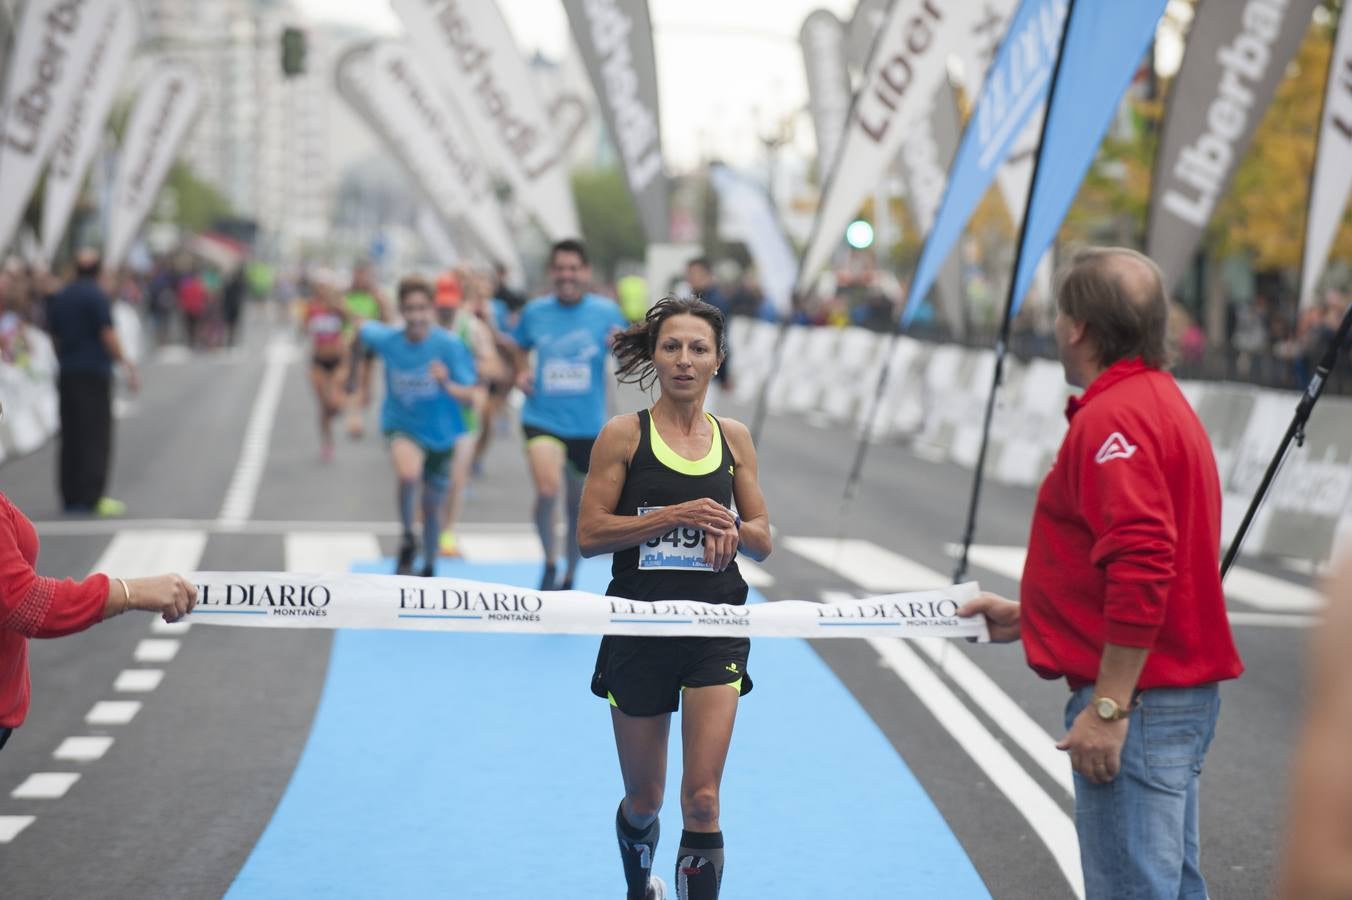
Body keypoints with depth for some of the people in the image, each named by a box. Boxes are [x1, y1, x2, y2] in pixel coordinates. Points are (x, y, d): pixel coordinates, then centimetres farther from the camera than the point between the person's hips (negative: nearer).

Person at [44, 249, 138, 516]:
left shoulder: (59, 298, 11)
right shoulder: (97, 296, -10)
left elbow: (55, 336, 15)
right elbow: (108, 335, -15)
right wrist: (125, 363, -8)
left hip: (67, 374, 6)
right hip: (95, 372, -6)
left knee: (71, 436, 10)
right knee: (96, 436, -4)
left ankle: (71, 496, 10)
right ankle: (91, 497, -10)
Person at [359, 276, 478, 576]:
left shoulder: (450, 345, -19)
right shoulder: (387, 339, -13)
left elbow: (470, 396, -22)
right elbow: (362, 328, 10)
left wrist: (447, 385, -42)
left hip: (441, 433, 1)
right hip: (402, 426, -1)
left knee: (431, 506, 16)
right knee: (408, 474, -34)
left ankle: (429, 570, 42)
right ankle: (408, 539, -8)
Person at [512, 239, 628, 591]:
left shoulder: (605, 311, -3)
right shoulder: (535, 311, 1)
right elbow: (521, 347, 20)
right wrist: (521, 372, 0)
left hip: (588, 425, 1)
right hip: (542, 419, -1)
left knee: (579, 504, 13)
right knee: (547, 490, -25)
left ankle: (569, 578, 35)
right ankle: (550, 564, -2)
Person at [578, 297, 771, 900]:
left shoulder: (734, 438, 5)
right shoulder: (623, 435, -3)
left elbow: (762, 542, 9)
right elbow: (590, 534, -9)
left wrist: (728, 526, -14)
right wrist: (676, 515, -19)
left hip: (716, 629, 1)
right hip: (639, 629, -1)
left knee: (702, 800, -10)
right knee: (644, 802, 13)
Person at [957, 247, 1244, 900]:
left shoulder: (1114, 418, -16)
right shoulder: (1161, 401, 17)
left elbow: (1141, 566, -26)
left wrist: (1108, 707, -23)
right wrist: (1025, 618, 24)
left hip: (1139, 699, -11)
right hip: (1181, 693, 11)